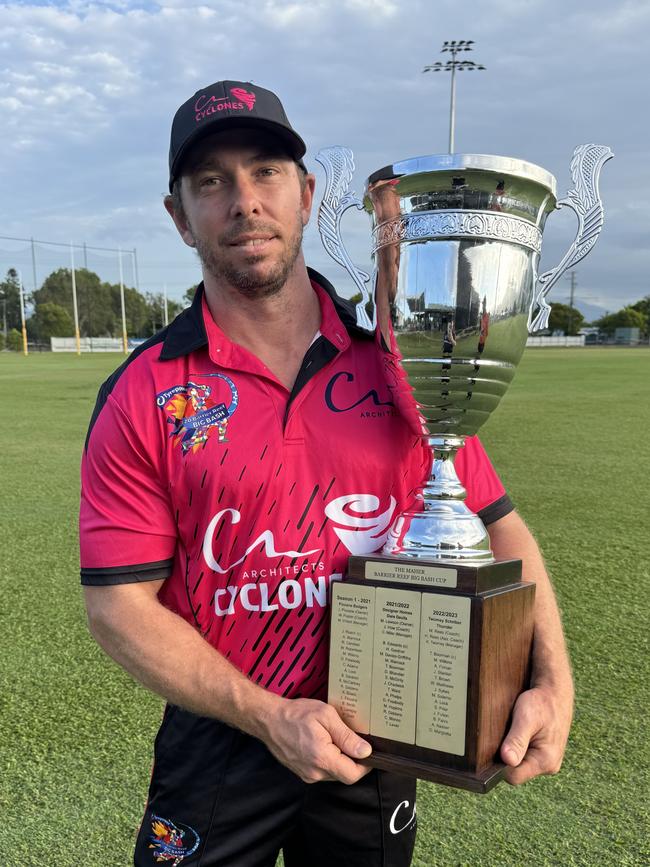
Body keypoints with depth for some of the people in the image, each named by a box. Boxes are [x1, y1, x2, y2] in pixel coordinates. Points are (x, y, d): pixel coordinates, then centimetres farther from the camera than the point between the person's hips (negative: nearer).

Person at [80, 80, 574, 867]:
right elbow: (119, 603, -11)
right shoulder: (141, 397, -11)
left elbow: (499, 531, -3)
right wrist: (268, 718, -18)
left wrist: (551, 681, -15)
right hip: (217, 749, -2)